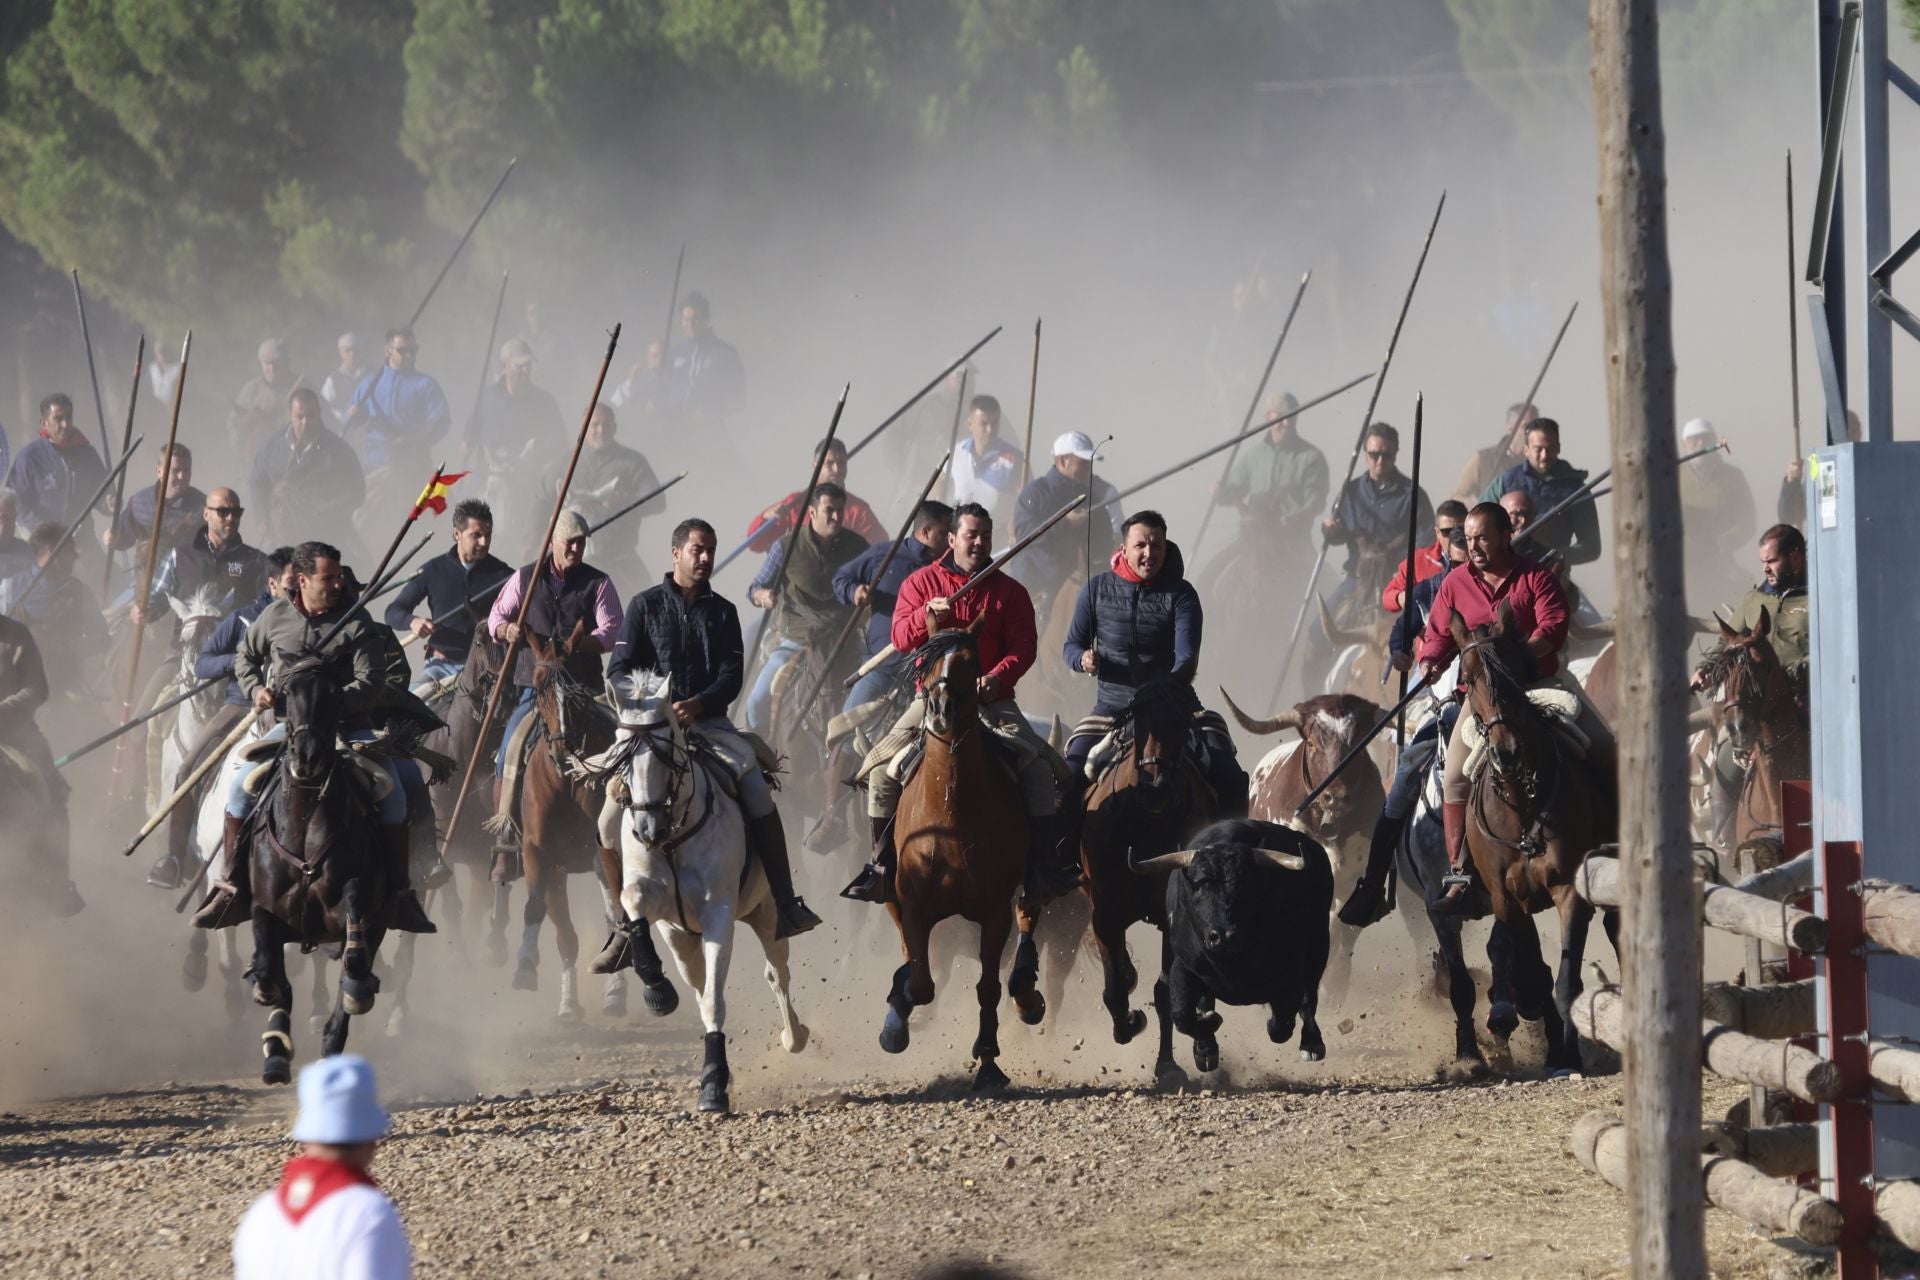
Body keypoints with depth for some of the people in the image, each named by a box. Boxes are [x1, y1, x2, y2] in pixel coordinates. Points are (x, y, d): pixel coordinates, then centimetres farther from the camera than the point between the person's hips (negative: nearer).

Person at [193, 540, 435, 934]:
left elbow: (372, 681, -10)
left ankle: (400, 892, -6)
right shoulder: (275, 617, 4)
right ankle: (231, 889, -4)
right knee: (240, 784, -16)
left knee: (392, 791, -18)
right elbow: (245, 657, 21)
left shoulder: (356, 622, -3)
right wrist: (255, 689, 1)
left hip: (348, 724, -1)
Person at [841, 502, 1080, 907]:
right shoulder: (921, 583, 7)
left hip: (992, 699, 0)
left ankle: (1043, 865, -14)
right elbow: (901, 638, -3)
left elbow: (1023, 647, 0)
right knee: (882, 766, -18)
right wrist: (927, 614, -24)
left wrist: (998, 678, -19)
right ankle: (882, 864, -5)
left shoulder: (1010, 592, 7)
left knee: (1039, 766, -21)